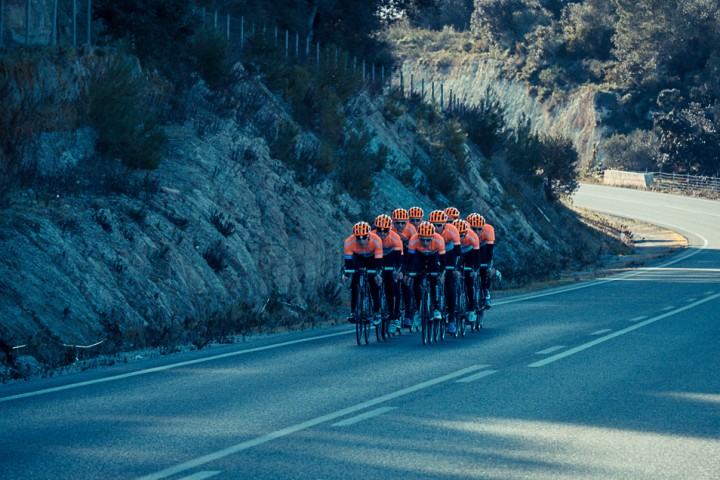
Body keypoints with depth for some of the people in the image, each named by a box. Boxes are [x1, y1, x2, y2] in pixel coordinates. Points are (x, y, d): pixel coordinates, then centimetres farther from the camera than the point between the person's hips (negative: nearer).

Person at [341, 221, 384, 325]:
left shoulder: (376, 241, -38)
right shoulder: (349, 243, -35)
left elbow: (379, 262, -37)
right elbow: (348, 262, -31)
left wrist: (379, 275, -52)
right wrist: (345, 275, -46)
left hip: (372, 259, -1)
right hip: (359, 259, 1)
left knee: (375, 284, -17)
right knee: (354, 284, -16)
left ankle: (376, 312, -5)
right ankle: (353, 312, -7)